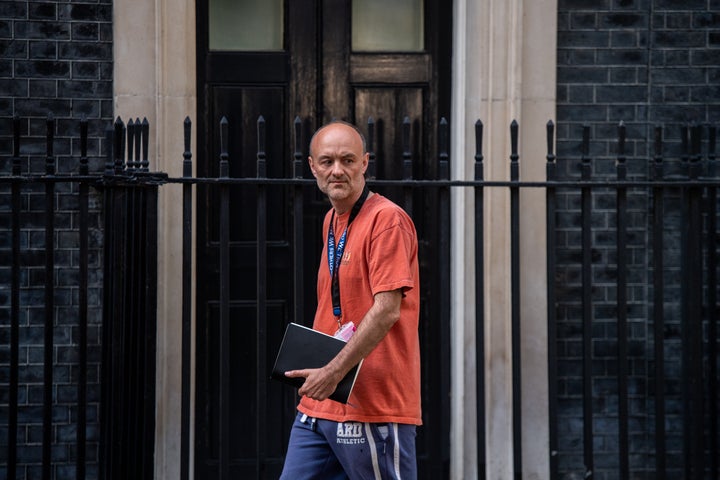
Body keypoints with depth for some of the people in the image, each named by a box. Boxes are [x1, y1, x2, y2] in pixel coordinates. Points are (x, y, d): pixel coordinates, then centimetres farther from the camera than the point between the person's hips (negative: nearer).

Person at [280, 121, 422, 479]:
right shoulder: (331, 221, 16)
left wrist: (335, 372, -21)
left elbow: (387, 310, -19)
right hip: (318, 405, 9)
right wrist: (316, 372, 11)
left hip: (374, 407, -8)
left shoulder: (387, 219, -11)